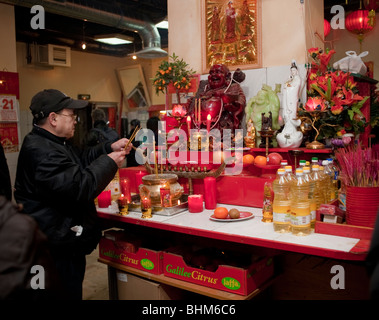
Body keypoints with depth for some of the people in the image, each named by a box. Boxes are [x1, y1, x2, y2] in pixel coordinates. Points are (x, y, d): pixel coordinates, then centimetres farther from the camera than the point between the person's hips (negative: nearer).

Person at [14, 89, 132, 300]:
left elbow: (80, 160, 22)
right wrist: (109, 162, -17)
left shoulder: (53, 143, 13)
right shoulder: (42, 152, -25)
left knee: (73, 292, 22)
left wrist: (111, 148, 9)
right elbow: (80, 188, -29)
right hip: (59, 250, -11)